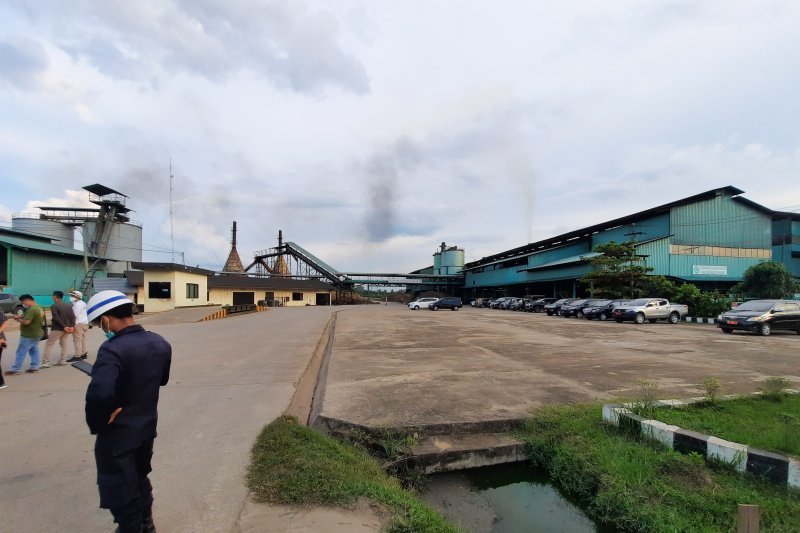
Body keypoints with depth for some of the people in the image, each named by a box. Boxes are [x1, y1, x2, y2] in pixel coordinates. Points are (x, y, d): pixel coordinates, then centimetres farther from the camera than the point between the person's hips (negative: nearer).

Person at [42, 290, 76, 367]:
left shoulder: (54, 306, -10)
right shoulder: (68, 305, 9)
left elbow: (57, 318, -19)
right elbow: (73, 316, 2)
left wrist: (64, 327, -16)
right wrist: (72, 326, -6)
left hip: (57, 328, -6)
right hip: (68, 328, 6)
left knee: (48, 344, 2)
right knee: (63, 343, 16)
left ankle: (45, 363, 0)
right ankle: (63, 361, 17)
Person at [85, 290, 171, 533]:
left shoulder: (113, 349, -28)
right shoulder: (160, 343, -3)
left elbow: (98, 395, -38)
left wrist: (97, 424, -20)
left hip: (118, 434, -7)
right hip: (148, 425, 8)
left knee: (120, 491, 15)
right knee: (140, 478, 29)